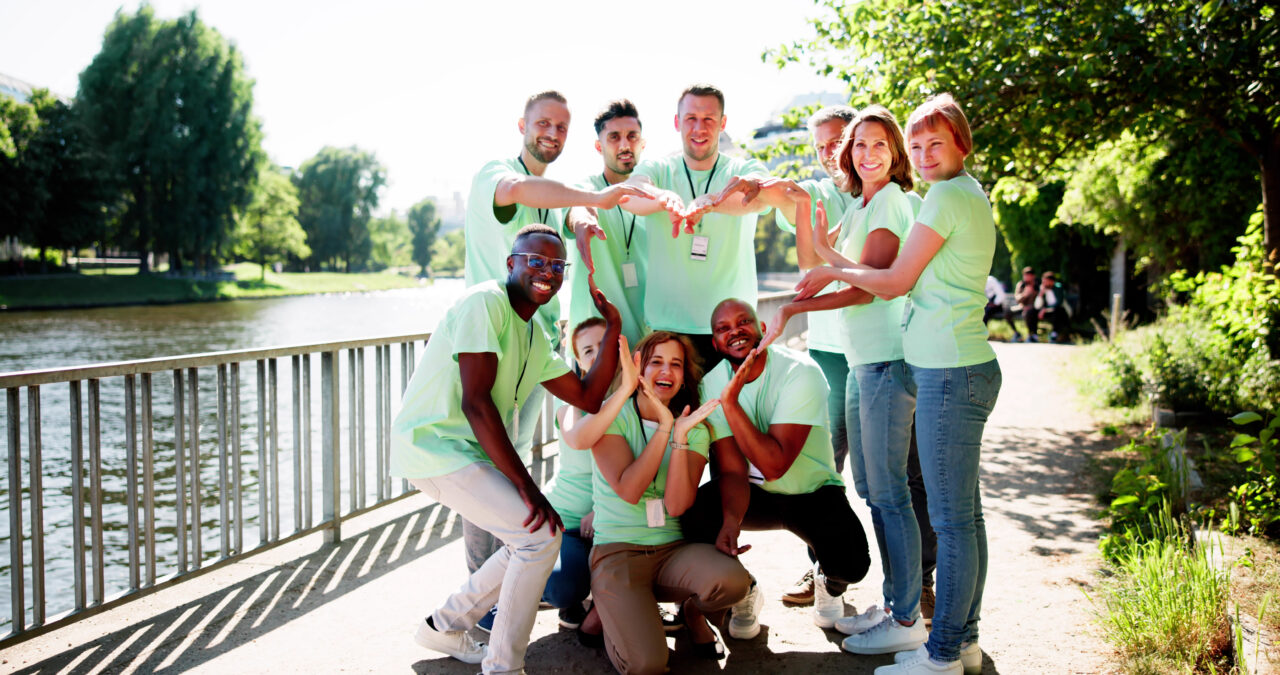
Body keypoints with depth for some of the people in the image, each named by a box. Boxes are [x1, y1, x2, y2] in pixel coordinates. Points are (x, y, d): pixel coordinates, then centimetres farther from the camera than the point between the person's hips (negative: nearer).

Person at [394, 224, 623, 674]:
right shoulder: (486, 302, -15)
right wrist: (526, 485, -20)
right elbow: (475, 401, -21)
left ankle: (444, 626, 27)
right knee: (541, 534, -14)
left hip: (468, 451, 10)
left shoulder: (535, 340, 14)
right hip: (433, 446, -10)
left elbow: (588, 398, 10)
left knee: (533, 538, 14)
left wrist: (613, 327, 4)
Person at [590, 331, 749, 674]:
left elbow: (676, 506, -9)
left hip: (673, 549, 3)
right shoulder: (613, 416, -3)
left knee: (733, 581, -31)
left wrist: (681, 435, -18)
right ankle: (611, 611, 11)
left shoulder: (695, 429, 5)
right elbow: (628, 490, -17)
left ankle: (693, 610, 6)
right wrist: (664, 426, -18)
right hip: (617, 552, -3)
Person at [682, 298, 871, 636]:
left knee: (850, 563, -29)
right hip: (755, 493, 3)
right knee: (696, 518, -27)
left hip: (813, 490, -2)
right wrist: (731, 520, -35)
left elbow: (774, 465, -31)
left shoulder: (801, 373, -24)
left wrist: (730, 401, -36)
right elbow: (733, 470, -15)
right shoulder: (712, 384, -11)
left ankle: (829, 583, 13)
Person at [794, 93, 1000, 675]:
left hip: (950, 374, -10)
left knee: (952, 520, -4)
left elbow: (895, 283, -8)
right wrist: (840, 272, 22)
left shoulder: (948, 196, -11)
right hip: (961, 368, 10)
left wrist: (833, 272, 6)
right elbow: (917, 280, 21)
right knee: (964, 513, 14)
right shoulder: (972, 196, 19)